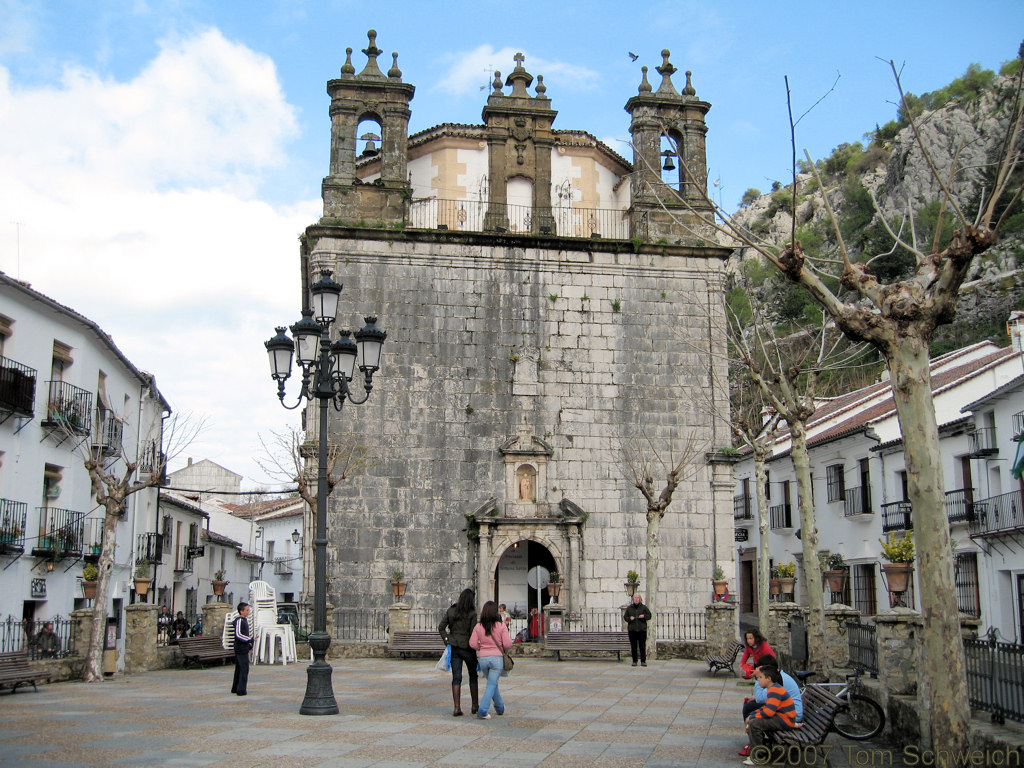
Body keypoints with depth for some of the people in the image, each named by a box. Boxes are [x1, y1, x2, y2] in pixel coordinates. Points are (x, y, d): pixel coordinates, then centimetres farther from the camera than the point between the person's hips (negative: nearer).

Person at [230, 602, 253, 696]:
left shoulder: (245, 620, 17)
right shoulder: (239, 620, -14)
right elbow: (238, 635, -22)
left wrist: (249, 646, 22)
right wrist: (250, 639, -21)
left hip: (243, 648, 10)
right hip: (241, 649, -10)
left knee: (239, 669, 15)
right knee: (244, 669, -8)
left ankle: (235, 688, 23)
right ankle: (241, 690, -8)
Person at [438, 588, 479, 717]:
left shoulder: (450, 611, 4)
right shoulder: (472, 614, -9)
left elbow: (441, 627, 3)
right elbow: (473, 633, -12)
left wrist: (447, 640, 6)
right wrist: (474, 646, -1)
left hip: (453, 647, 3)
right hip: (467, 648, -3)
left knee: (456, 678, 4)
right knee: (473, 676, 14)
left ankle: (457, 708, -3)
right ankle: (475, 706, 21)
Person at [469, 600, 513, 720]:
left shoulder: (478, 627, -1)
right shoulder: (501, 626, -8)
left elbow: (472, 644, -3)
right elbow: (507, 644, -10)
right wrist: (503, 649, 11)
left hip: (482, 657, 3)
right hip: (497, 657, -3)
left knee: (492, 682, 21)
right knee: (492, 684, 1)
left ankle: (500, 708, 32)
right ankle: (483, 711, -8)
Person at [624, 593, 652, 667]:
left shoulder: (644, 607, 8)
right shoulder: (629, 608, 11)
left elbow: (649, 616, 8)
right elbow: (625, 617, 13)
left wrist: (644, 616, -11)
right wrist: (629, 618, -8)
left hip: (642, 629, -1)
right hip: (632, 630, 1)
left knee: (642, 646, -4)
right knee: (633, 646, 1)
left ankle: (643, 661, 2)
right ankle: (634, 661, 8)